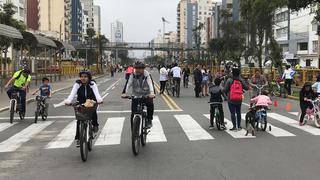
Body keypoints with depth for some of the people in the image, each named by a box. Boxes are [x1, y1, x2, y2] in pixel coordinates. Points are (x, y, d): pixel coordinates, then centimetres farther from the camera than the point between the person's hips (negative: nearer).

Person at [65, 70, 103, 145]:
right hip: (81, 104, 1)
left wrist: (99, 99, -50)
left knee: (94, 112, -28)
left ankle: (95, 125, 3)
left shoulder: (92, 84, -14)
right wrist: (68, 101, -45)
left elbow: (96, 93, -28)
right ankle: (78, 138, 3)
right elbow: (72, 93, -24)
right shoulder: (77, 84, -12)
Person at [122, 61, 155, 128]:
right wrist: (125, 93, -34)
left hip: (146, 95, -1)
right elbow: (128, 84, -19)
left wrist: (152, 93, -47)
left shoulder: (147, 75, -16)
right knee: (133, 113, -1)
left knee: (150, 104, -28)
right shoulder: (133, 75, -10)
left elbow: (150, 84, -29)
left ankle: (149, 120, -7)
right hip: (136, 95, 2)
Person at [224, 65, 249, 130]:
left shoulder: (229, 80, -12)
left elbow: (225, 90, -15)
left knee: (232, 113, 1)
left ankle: (235, 126, 0)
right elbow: (246, 88, -1)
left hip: (231, 100, -4)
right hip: (239, 99, 4)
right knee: (238, 112, 17)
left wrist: (226, 93, 6)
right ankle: (239, 126, 23)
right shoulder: (241, 80, -1)